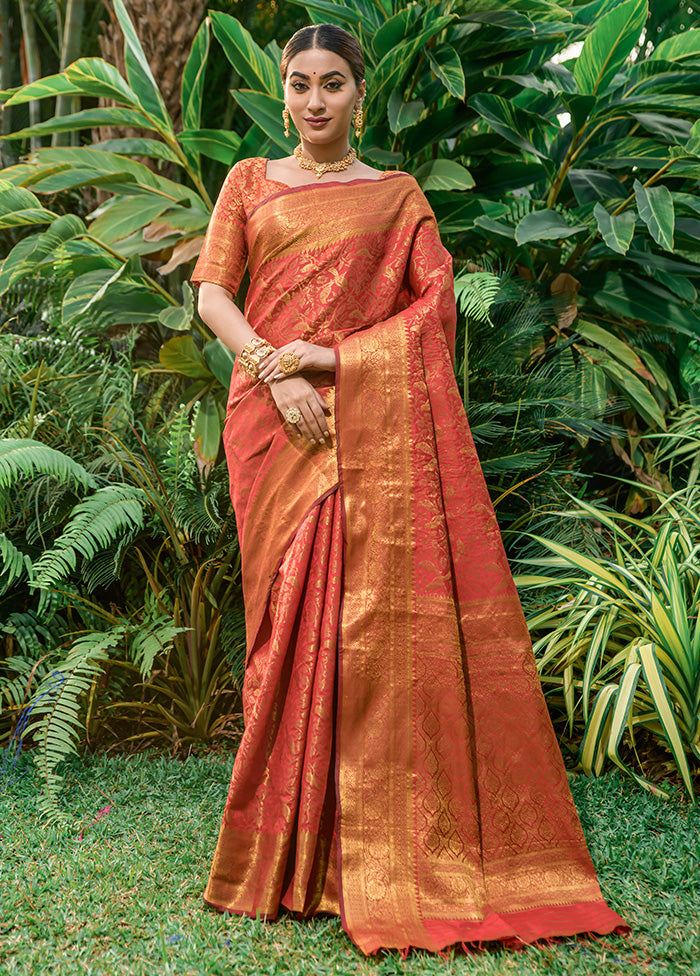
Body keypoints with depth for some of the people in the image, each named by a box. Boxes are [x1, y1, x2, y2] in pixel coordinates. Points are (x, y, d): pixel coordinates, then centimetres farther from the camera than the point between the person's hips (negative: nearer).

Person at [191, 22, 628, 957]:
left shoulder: (397, 195, 16)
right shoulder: (249, 182, 18)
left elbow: (434, 302, 3)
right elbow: (211, 291, 5)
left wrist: (330, 355, -9)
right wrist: (273, 371, -12)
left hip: (373, 419, -1)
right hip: (275, 419, 1)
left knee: (386, 612, -8)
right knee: (291, 613, -1)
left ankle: (395, 854, 1)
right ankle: (294, 842, 9)